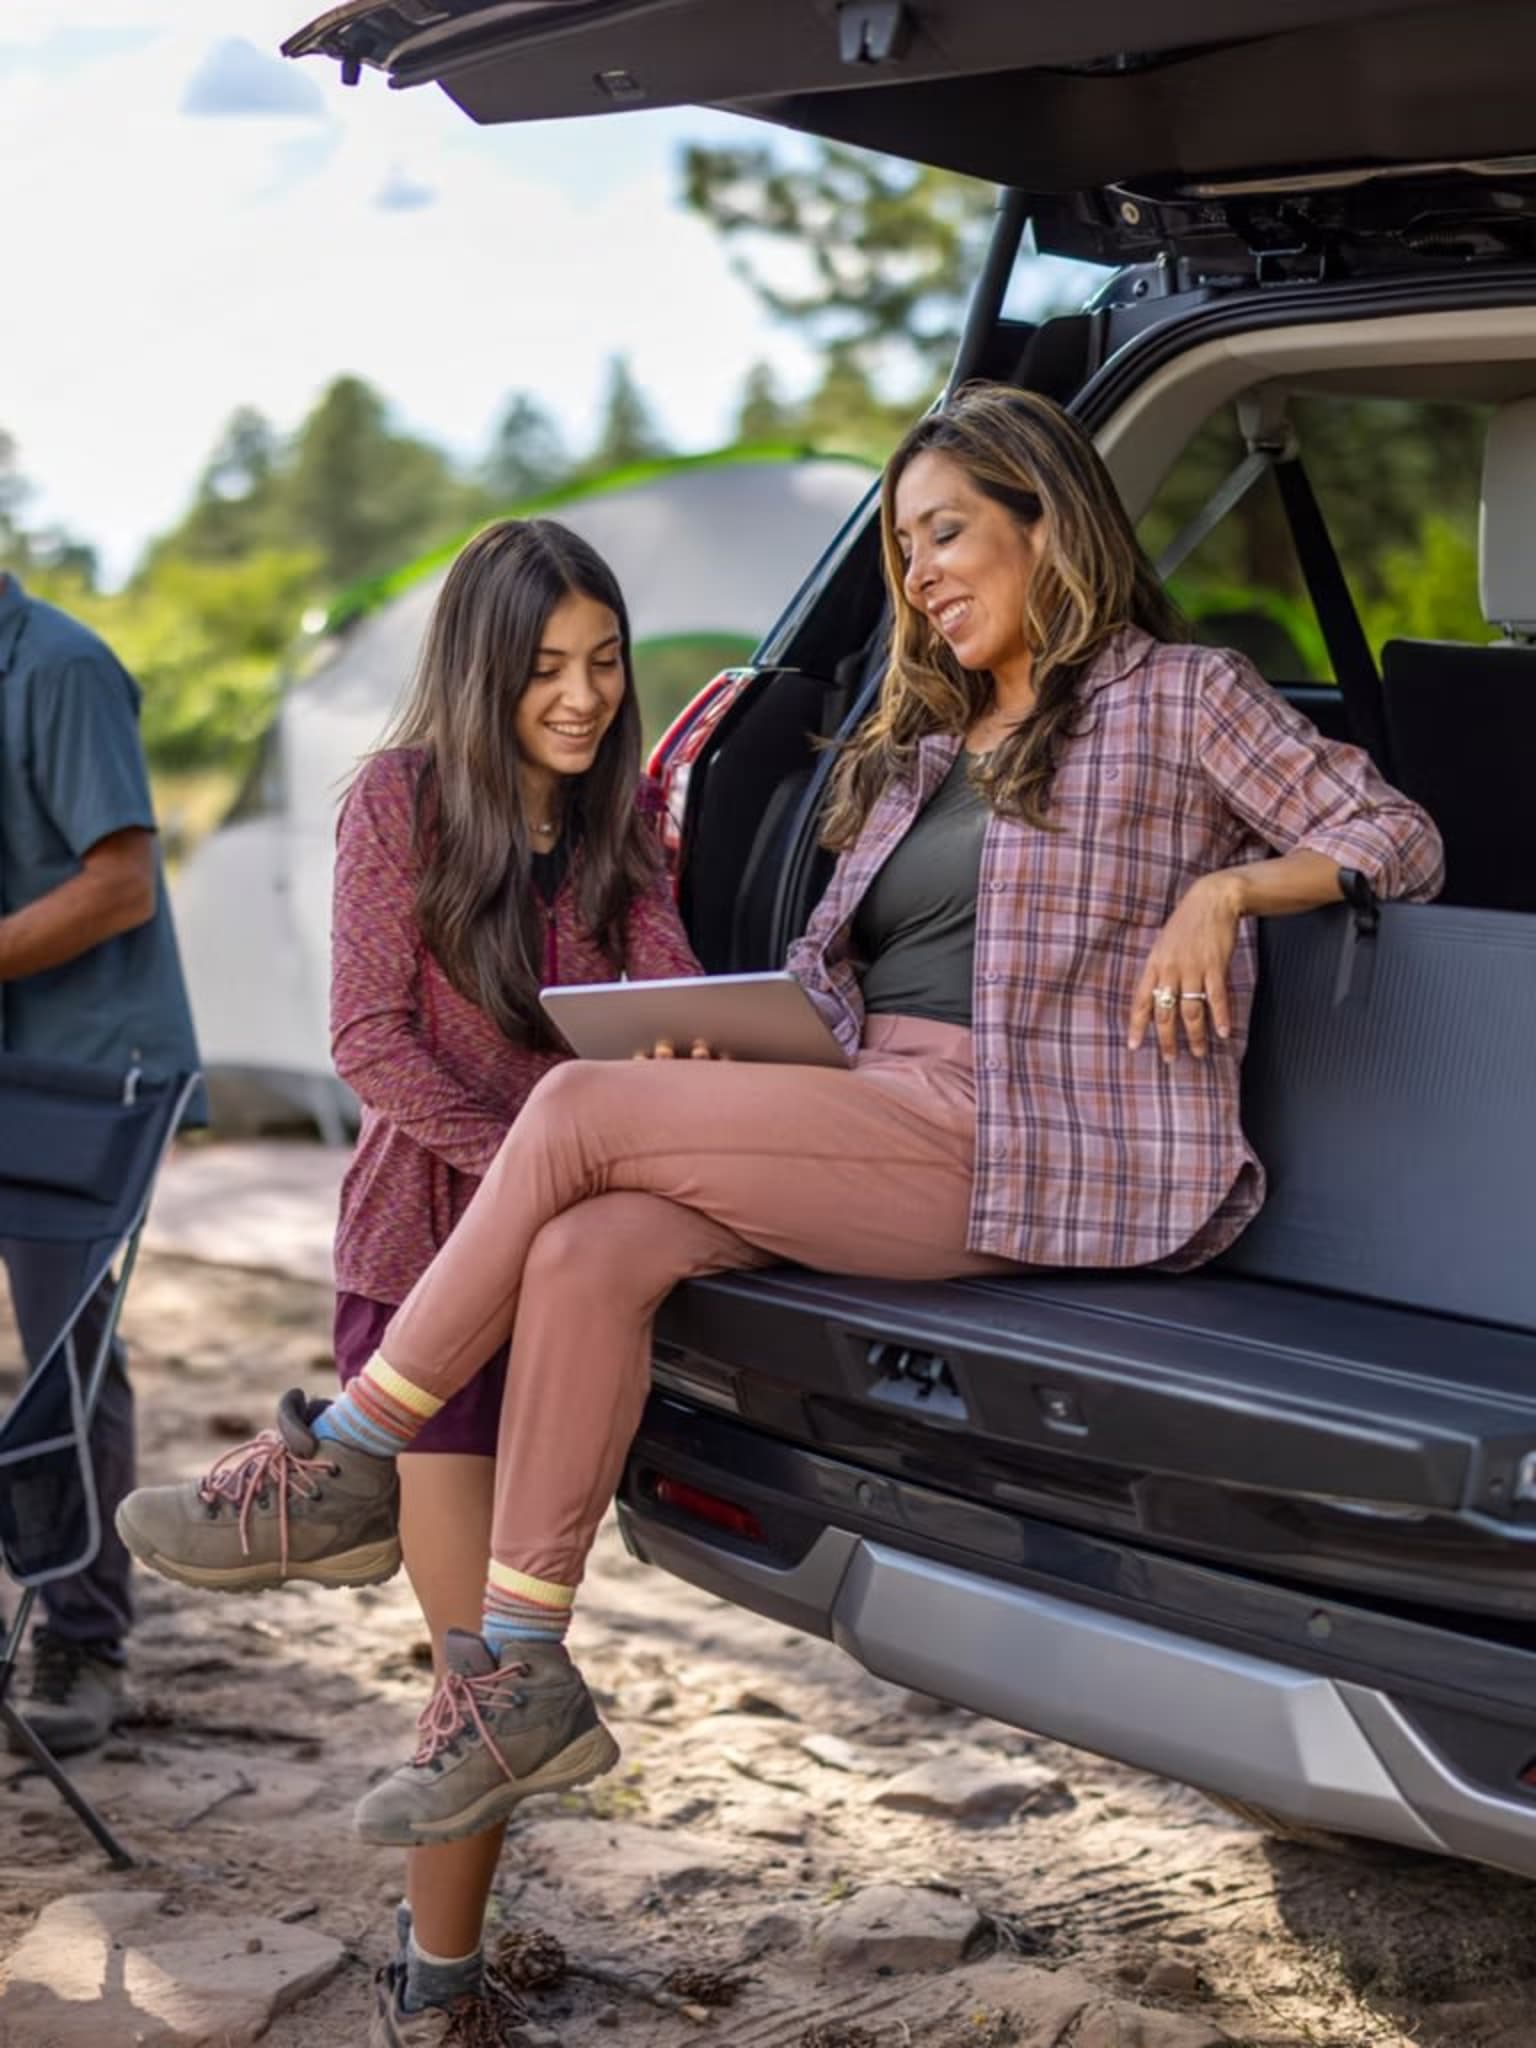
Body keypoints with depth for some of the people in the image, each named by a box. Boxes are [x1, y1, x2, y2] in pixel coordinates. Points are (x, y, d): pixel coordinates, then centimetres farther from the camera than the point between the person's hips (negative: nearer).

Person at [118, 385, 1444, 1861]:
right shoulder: (916, 742, 26)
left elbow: (1400, 842, 4)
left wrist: (1225, 888, -13)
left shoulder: (1177, 696, 6)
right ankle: (523, 1675, -15)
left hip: (1020, 1145, -7)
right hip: (875, 1118, 7)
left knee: (580, 1110, -20)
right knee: (587, 1254, -22)